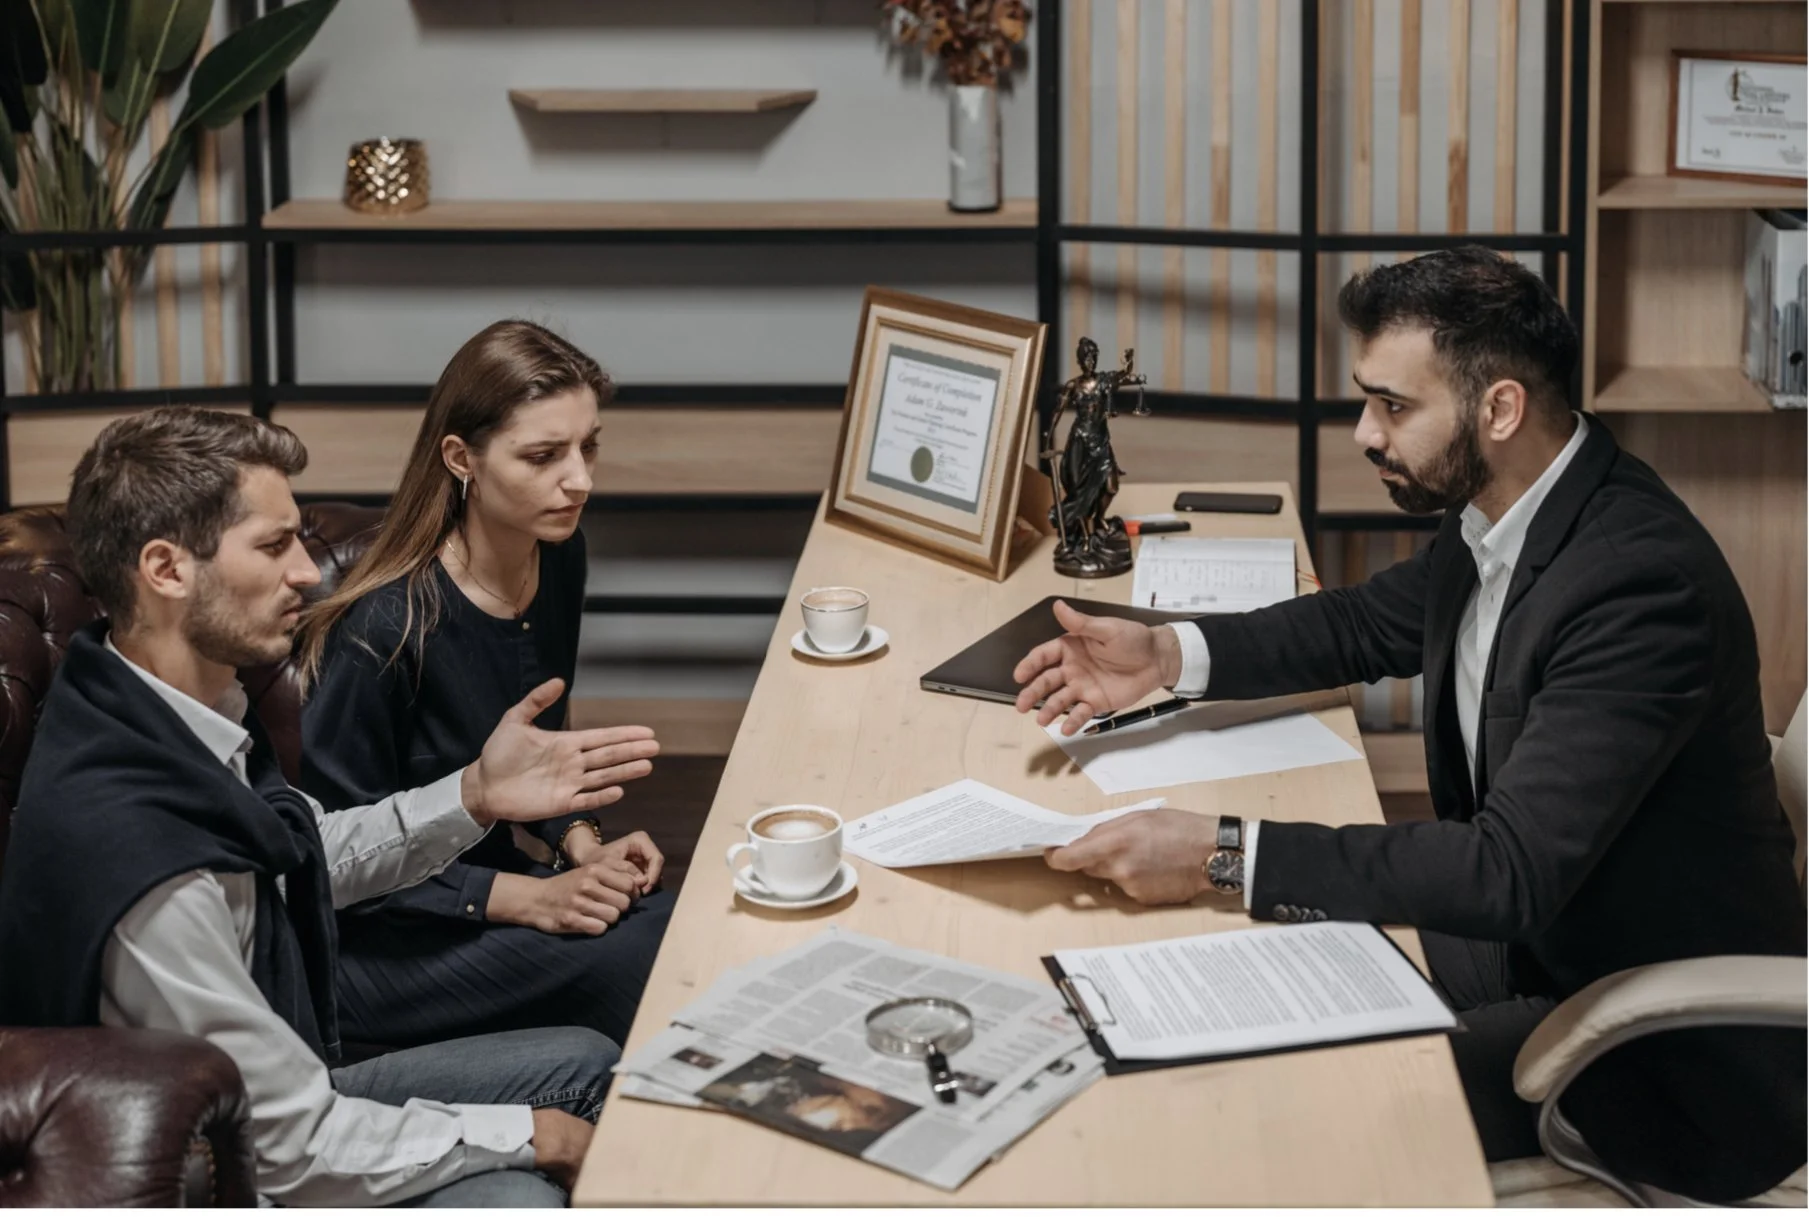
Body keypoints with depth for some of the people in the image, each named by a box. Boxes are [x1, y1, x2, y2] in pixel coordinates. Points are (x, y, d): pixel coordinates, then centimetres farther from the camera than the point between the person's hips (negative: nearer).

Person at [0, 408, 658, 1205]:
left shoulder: (180, 716, -6)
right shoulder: (141, 859, -36)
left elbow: (311, 860, 15)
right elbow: (300, 1155, -27)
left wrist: (472, 797, -1)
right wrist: (525, 1135, -14)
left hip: (291, 1092, 10)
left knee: (586, 1065, 13)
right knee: (519, 1192, -23)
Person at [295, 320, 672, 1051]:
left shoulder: (558, 560, 1)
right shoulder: (384, 628, -23)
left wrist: (582, 846, -1)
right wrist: (526, 898, -22)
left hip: (485, 878, 7)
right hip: (371, 938, -7)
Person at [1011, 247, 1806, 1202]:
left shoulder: (1643, 581, -29)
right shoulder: (1493, 520, -1)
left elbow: (1512, 870, -34)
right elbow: (1369, 625, 19)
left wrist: (1225, 854, -37)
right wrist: (1168, 656, 2)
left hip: (1674, 1060, -8)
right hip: (1531, 938, 8)